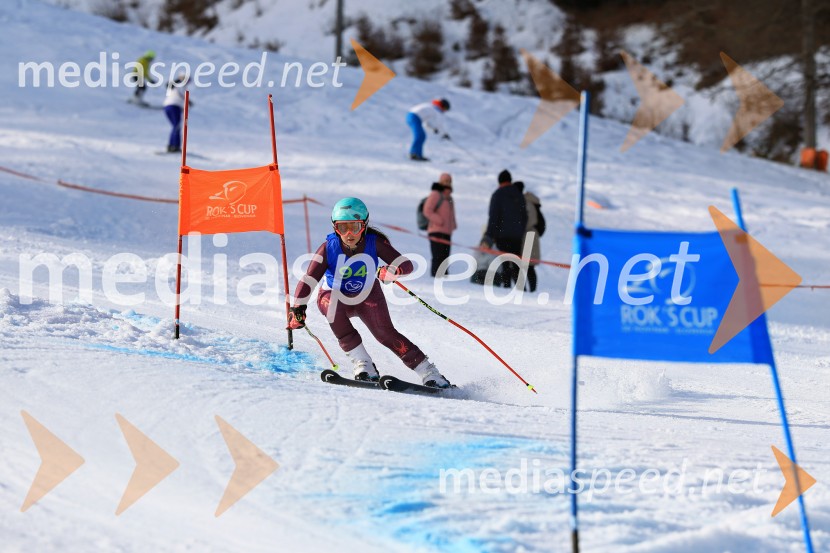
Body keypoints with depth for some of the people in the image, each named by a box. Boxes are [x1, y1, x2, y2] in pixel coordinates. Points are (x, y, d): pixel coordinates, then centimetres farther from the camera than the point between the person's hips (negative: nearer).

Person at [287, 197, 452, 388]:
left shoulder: (374, 243, -24)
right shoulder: (329, 248, -25)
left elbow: (407, 265, -28)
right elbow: (309, 279, -27)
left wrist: (392, 271, -50)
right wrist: (298, 306, -39)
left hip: (367, 296, 1)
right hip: (334, 297, -1)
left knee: (385, 333, -16)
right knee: (331, 305, -33)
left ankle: (428, 373, -5)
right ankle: (363, 365, -30)